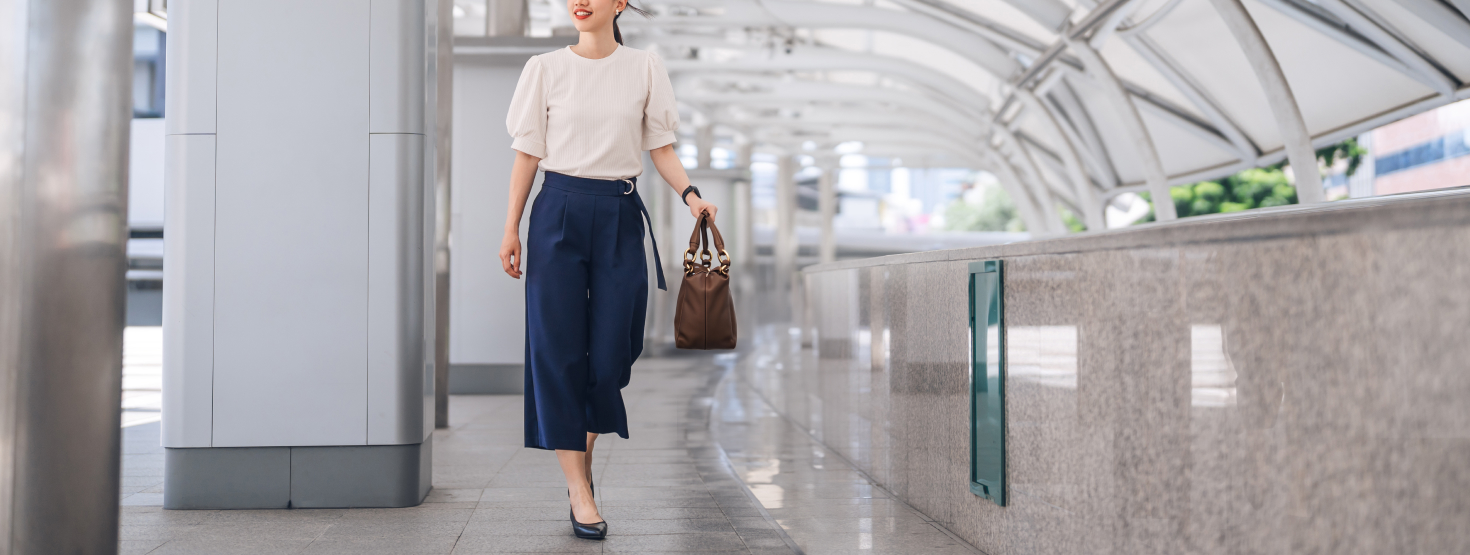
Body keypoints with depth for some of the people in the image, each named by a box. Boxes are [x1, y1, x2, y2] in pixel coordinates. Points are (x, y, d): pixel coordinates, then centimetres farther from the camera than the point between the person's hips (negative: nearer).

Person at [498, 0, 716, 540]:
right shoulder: (545, 68, 4)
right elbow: (528, 152, 6)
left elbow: (660, 146, 8)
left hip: (620, 217, 1)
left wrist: (689, 193, -9)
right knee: (559, 349, -4)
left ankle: (584, 455, 26)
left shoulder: (645, 67, 6)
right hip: (559, 212, -1)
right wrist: (511, 228, 2)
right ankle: (578, 489, 1)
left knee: (611, 351, 0)